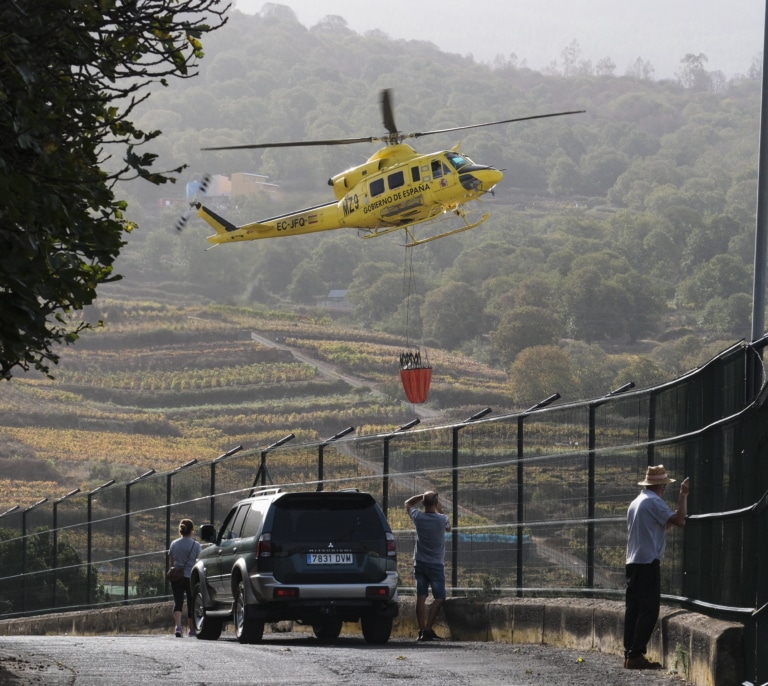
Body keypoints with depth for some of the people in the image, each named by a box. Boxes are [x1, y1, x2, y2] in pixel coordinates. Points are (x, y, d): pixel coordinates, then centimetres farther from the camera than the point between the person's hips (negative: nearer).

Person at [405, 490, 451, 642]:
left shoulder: (418, 517, -5)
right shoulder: (442, 519, -12)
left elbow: (408, 503, 15)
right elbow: (448, 527, 13)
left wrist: (424, 496, 9)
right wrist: (440, 510, 19)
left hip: (420, 563, 3)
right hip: (436, 565, -3)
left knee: (421, 597, 3)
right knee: (439, 598, -1)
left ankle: (421, 630, 0)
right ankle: (428, 630, -12)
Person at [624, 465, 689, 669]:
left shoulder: (635, 503, 18)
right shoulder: (654, 502, -10)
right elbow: (679, 520, -17)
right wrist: (683, 495, -8)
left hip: (633, 561, 9)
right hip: (648, 562, -9)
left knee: (633, 609, 8)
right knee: (649, 609, -8)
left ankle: (629, 654, 7)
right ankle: (636, 655, -14)